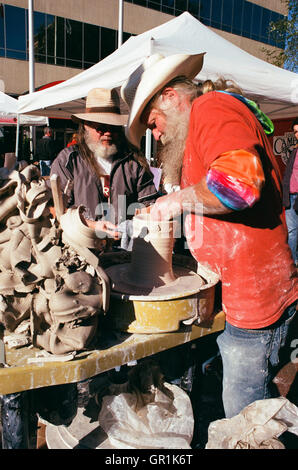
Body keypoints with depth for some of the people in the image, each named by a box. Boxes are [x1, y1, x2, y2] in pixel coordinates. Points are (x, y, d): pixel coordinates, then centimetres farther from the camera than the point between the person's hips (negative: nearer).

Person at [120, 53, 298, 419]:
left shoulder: (211, 106, -13)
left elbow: (239, 179, -32)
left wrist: (179, 201, -17)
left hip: (253, 297, -10)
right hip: (233, 292, 10)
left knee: (243, 412, 6)